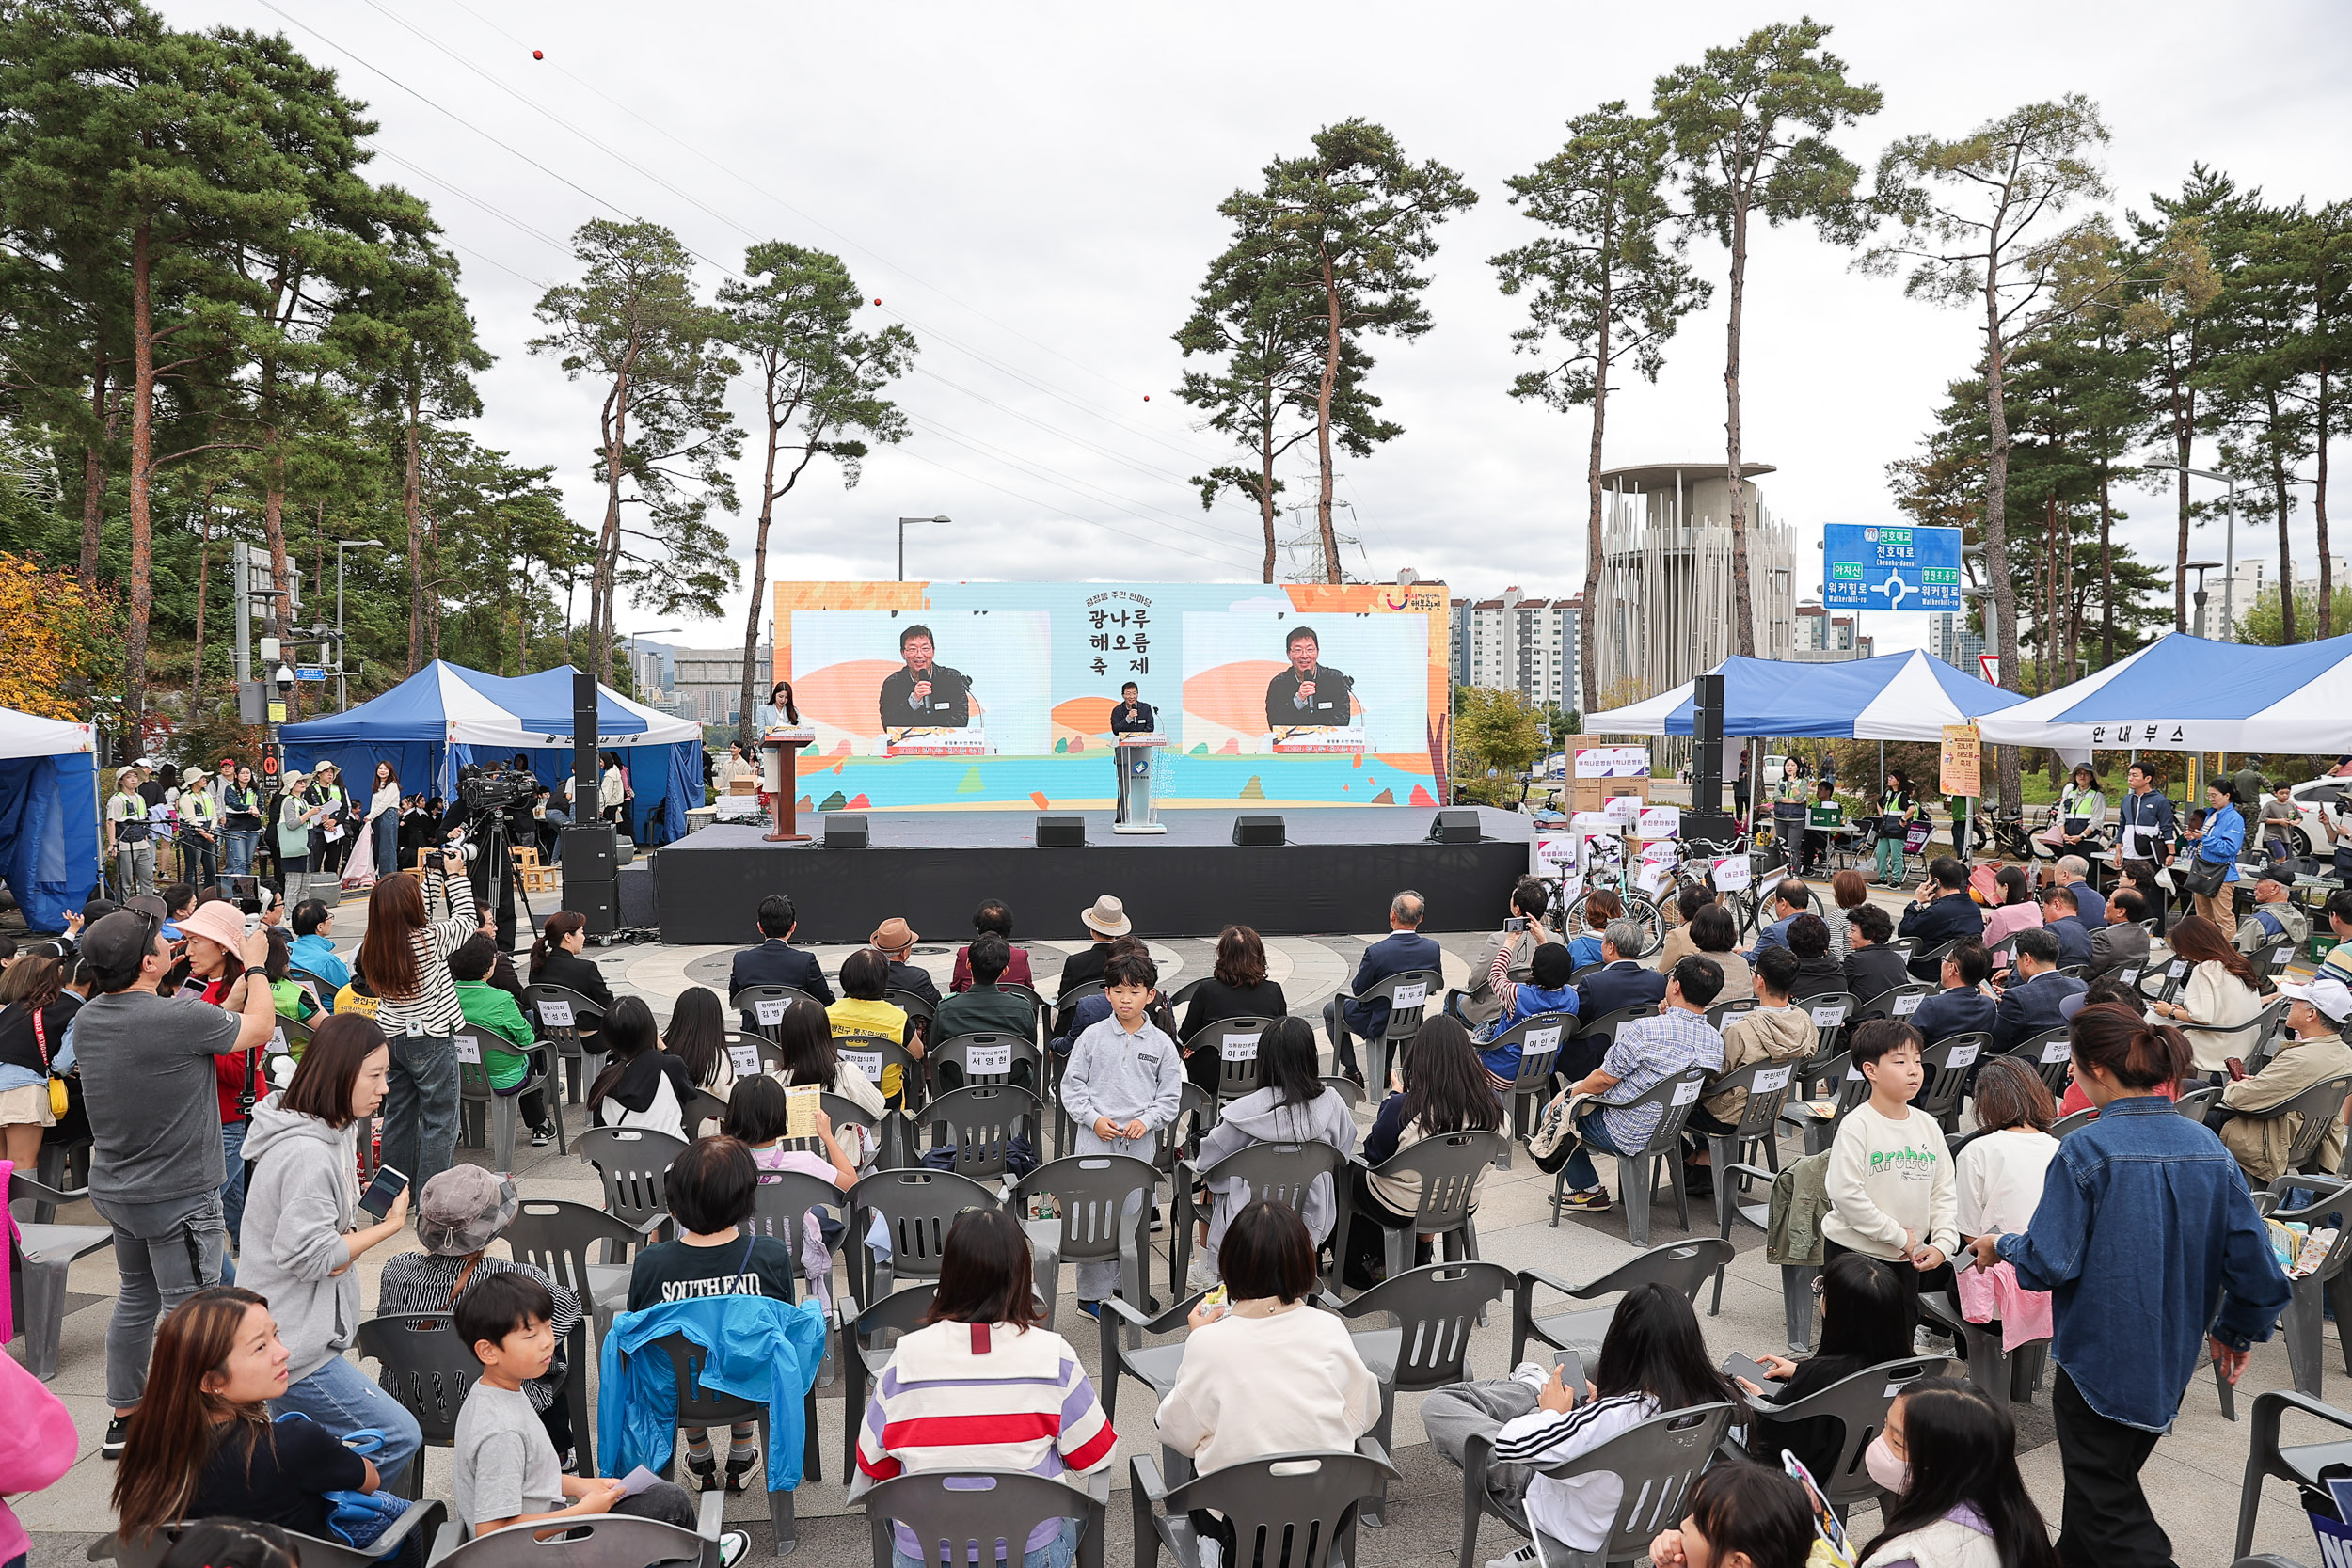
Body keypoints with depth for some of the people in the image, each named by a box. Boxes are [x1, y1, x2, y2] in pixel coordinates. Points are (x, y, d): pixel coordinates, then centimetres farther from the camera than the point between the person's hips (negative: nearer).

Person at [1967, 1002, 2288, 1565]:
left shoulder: (2085, 1149, -21)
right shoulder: (2209, 1148, -5)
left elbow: (2050, 1262, -20)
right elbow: (2253, 1260, -2)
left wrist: (2002, 1246, 0)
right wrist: (2237, 1332, 15)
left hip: (2100, 1359, -7)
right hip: (2174, 1361, 7)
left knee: (2105, 1502, 7)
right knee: (2110, 1475, 25)